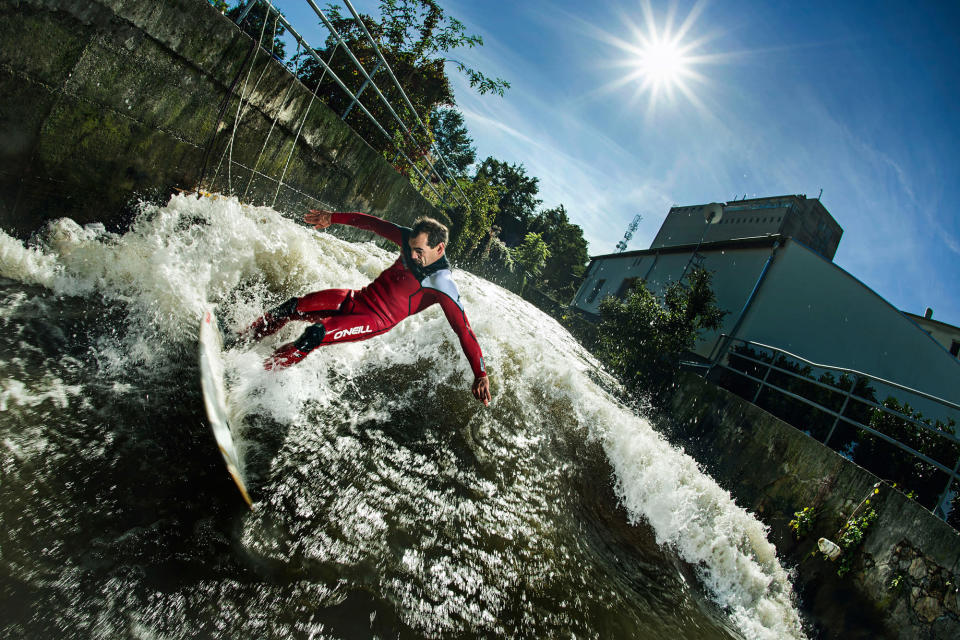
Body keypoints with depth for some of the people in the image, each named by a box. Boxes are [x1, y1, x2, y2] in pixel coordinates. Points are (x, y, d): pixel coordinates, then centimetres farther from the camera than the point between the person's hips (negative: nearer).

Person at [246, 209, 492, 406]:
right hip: (357, 298, 6)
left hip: (377, 320, -5)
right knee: (293, 307, -7)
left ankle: (262, 372, -3)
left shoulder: (442, 284, -26)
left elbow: (463, 329, -28)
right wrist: (333, 217, 7)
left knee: (316, 334, -27)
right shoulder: (414, 239, -10)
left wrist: (480, 374, -31)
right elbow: (374, 223, 4)